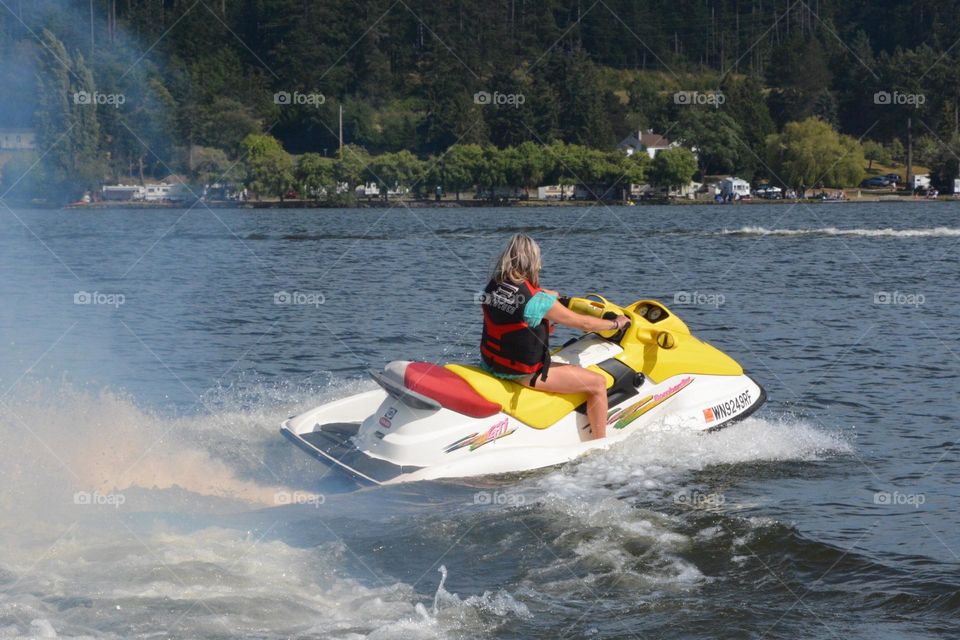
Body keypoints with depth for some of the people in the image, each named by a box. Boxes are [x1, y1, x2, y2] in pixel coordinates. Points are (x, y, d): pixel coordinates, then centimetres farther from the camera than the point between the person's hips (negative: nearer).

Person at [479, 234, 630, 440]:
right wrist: (616, 323, 5)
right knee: (598, 383, 0)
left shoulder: (492, 287, -1)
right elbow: (583, 323, -11)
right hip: (524, 373, -8)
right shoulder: (538, 301, -21)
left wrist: (557, 295, 36)